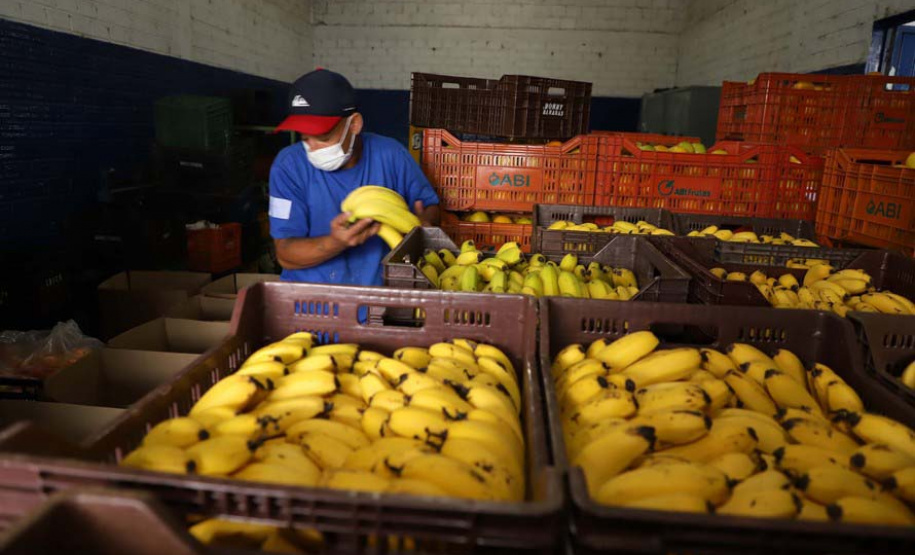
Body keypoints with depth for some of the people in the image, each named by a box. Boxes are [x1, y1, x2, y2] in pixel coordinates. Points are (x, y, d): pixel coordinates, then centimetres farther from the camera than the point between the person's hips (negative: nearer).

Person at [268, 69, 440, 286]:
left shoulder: (391, 156, -5)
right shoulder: (289, 165, -8)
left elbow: (430, 205, 10)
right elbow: (285, 255, -9)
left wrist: (424, 223, -13)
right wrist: (336, 243, -27)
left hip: (382, 287, 2)